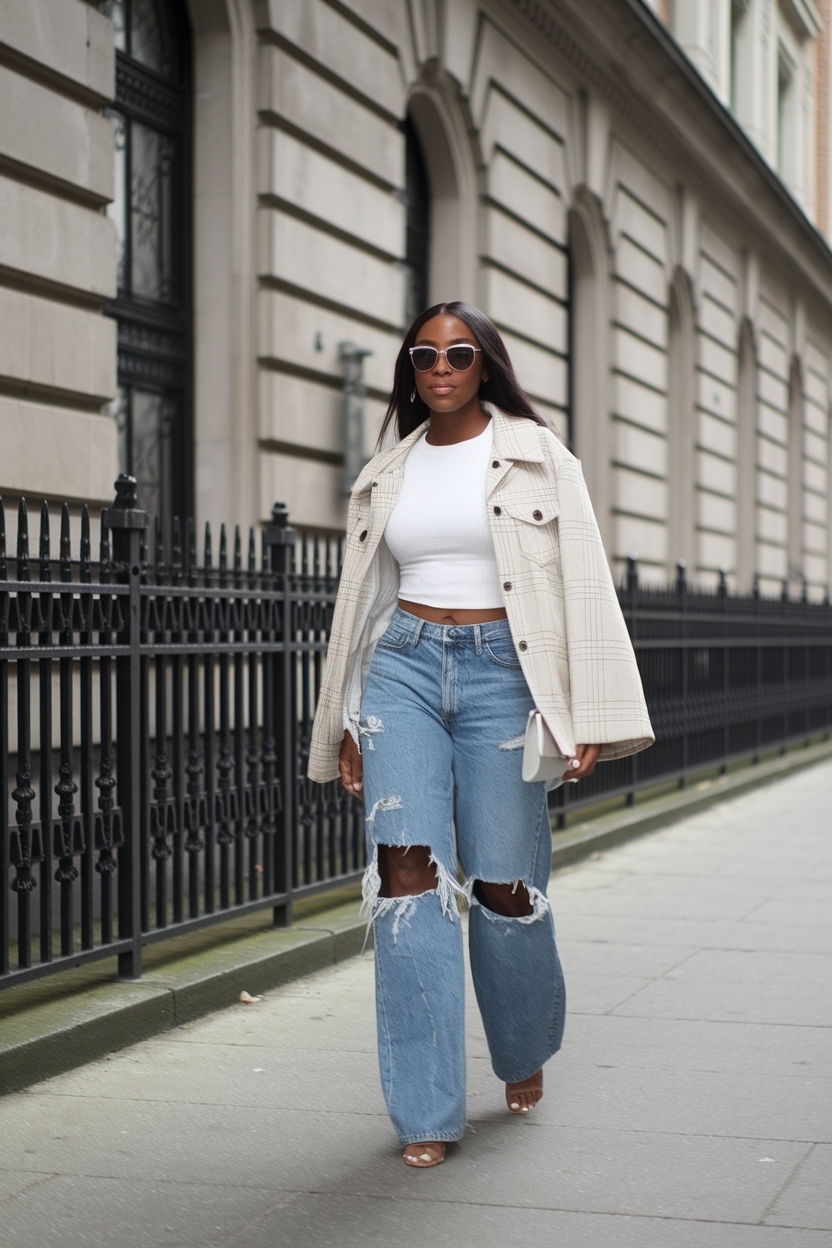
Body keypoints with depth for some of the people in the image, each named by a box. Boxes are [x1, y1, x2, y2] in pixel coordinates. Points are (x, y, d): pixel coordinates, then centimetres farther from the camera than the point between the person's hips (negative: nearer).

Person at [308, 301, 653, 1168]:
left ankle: (525, 1054, 31)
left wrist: (587, 712, -9)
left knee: (504, 886, 0)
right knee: (409, 870, -10)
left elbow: (582, 579, -2)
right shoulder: (387, 474, 13)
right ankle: (426, 1111, -5)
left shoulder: (535, 454, 3)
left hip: (500, 671, -2)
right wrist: (347, 722, 16)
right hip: (404, 667, 2)